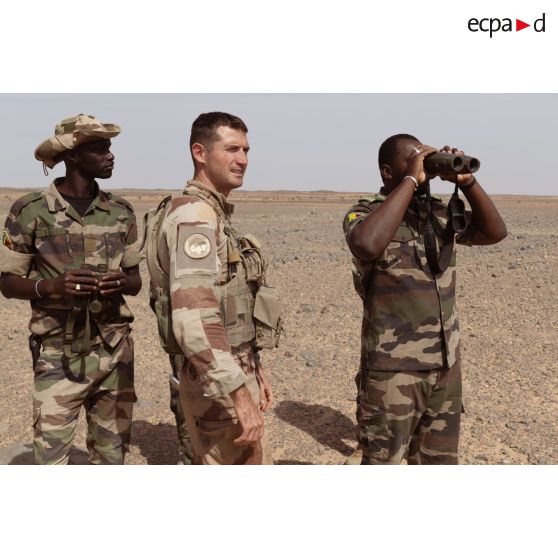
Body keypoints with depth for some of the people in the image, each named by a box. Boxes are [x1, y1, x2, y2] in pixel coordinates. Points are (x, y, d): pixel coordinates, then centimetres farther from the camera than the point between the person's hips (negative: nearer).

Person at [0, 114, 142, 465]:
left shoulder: (122, 211, 4)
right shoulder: (30, 211, -6)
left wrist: (121, 283, -13)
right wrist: (51, 285, -20)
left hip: (115, 352, 3)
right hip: (59, 357, -3)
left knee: (112, 456, 12)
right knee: (50, 458, 1)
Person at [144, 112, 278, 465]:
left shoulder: (213, 215, 14)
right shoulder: (195, 215, -17)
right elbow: (194, 320, -29)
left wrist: (254, 370, 20)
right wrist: (240, 395, -28)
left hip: (231, 374, 10)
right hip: (218, 386, -10)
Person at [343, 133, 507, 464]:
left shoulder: (441, 213, 7)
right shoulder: (365, 214, -11)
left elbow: (495, 232, 4)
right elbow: (367, 245, -33)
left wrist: (467, 181, -9)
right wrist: (411, 180, -25)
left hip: (446, 364, 6)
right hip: (393, 368, -6)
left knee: (438, 463, 21)